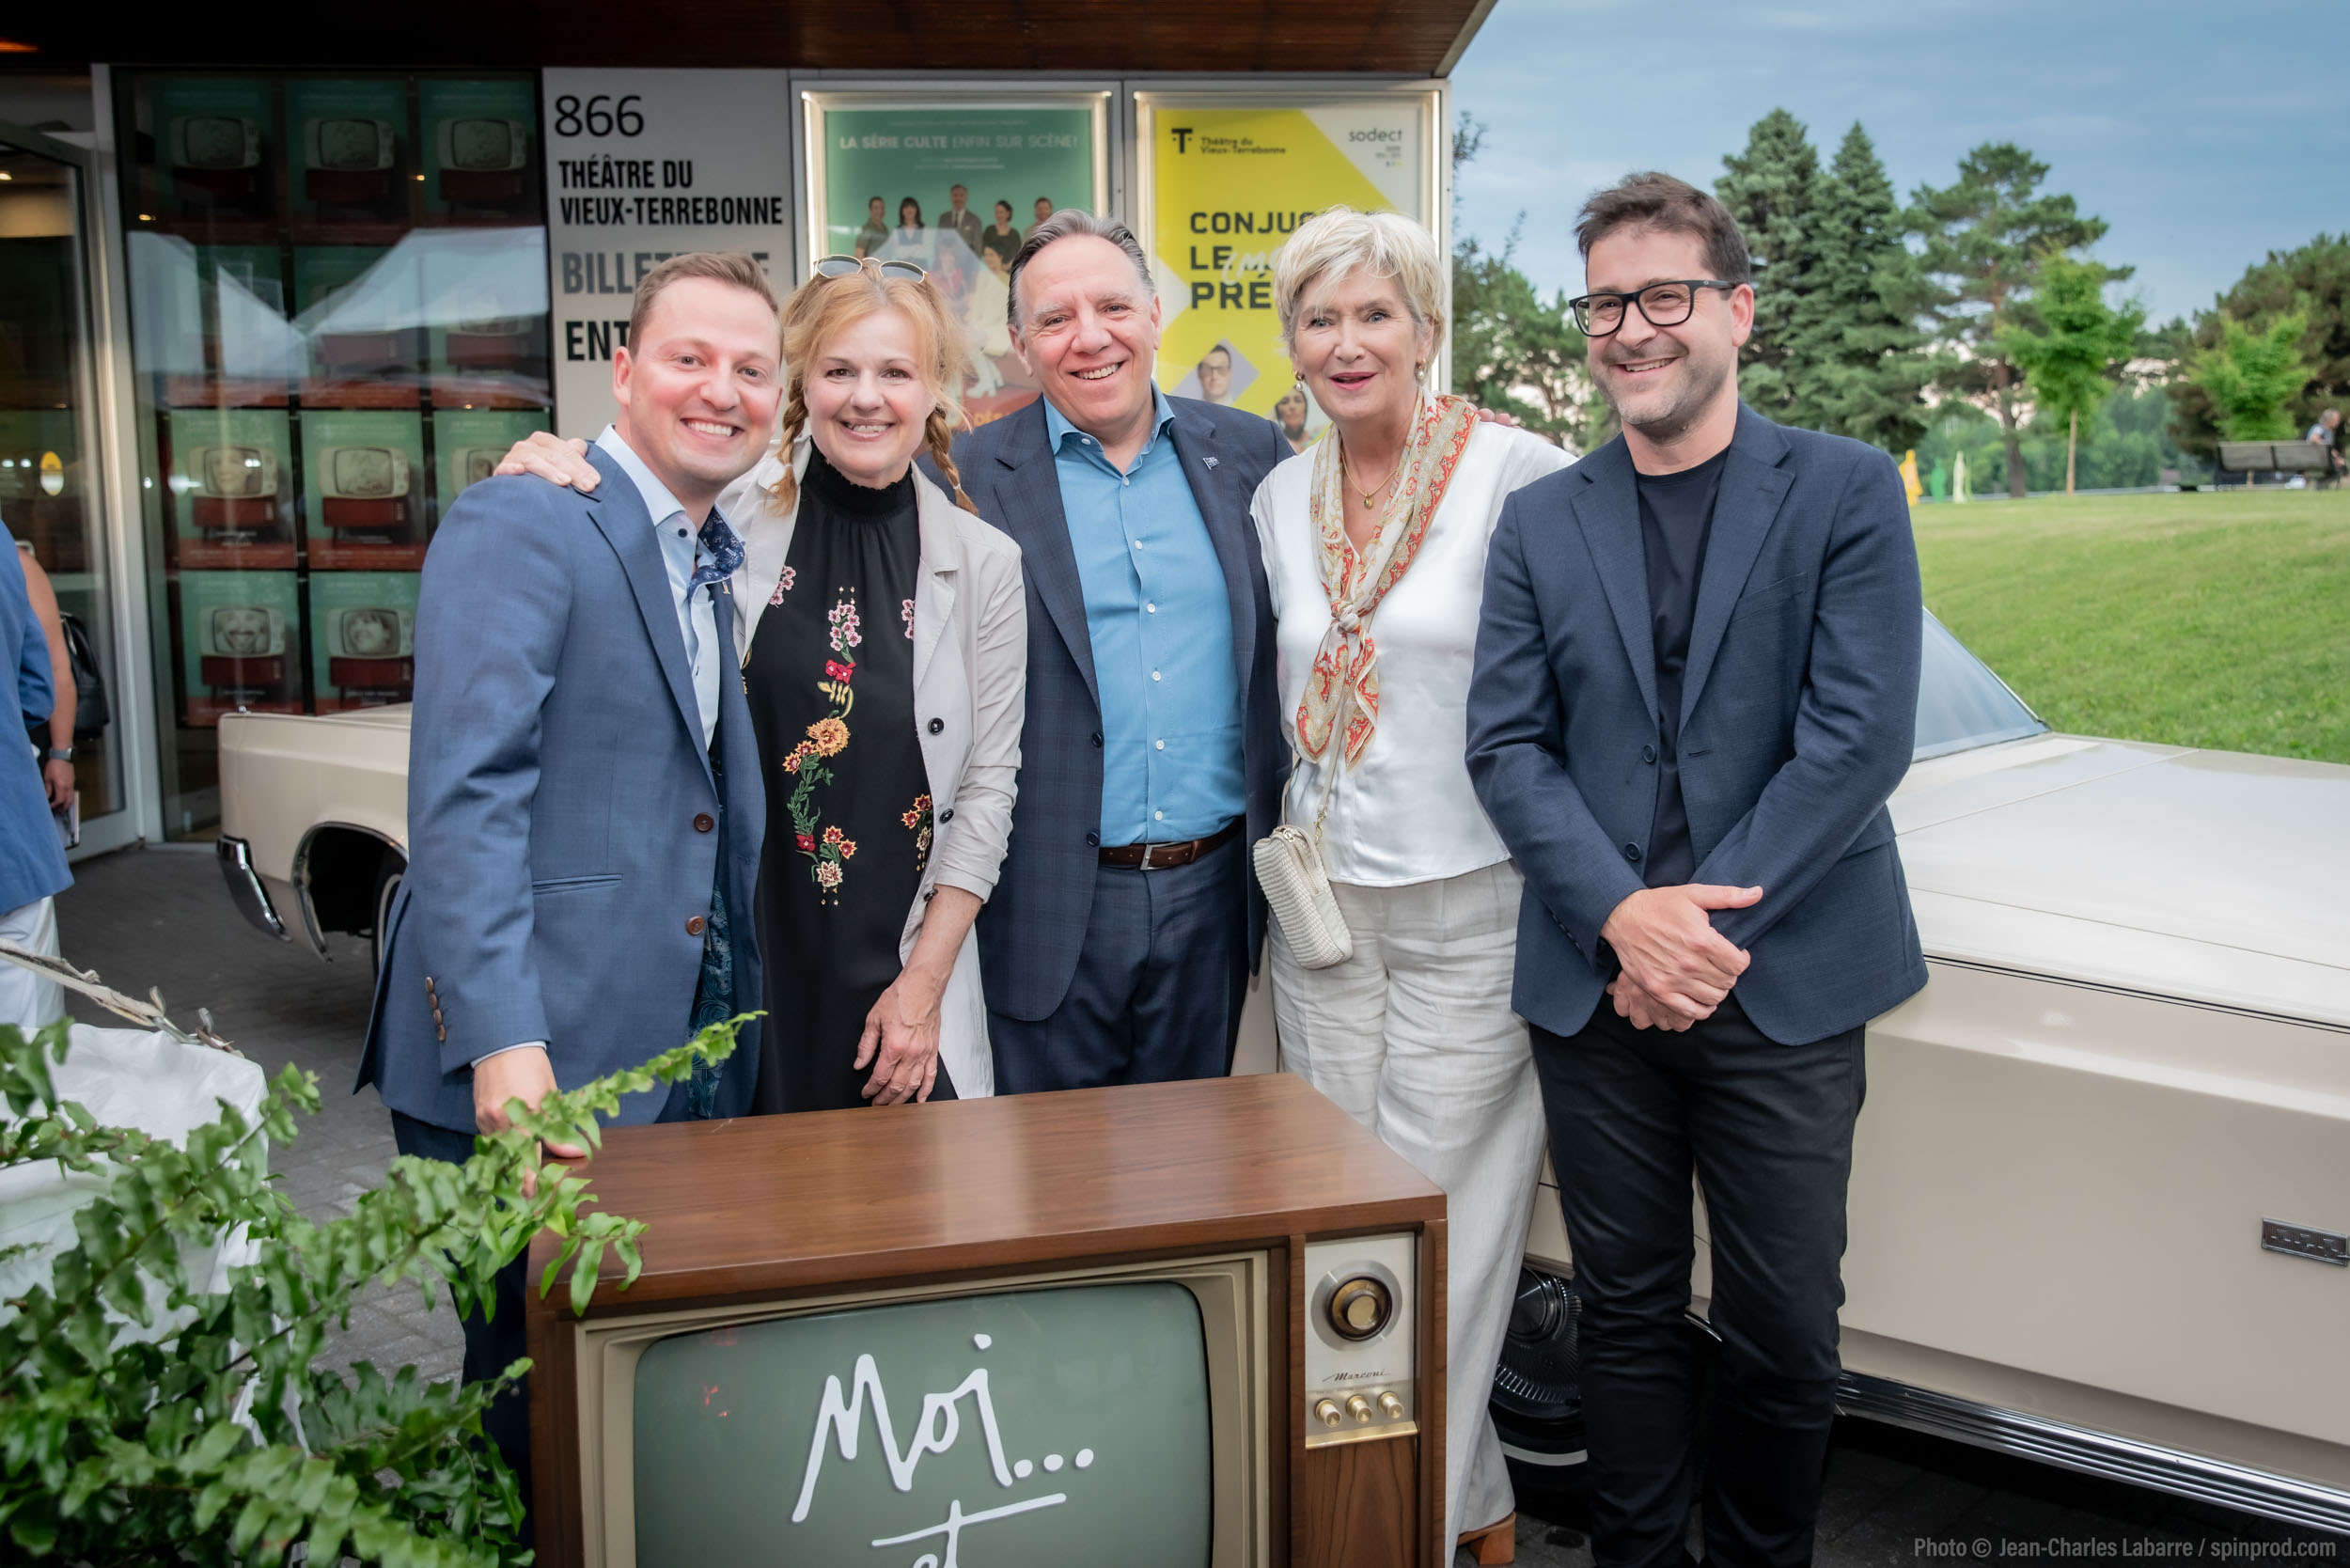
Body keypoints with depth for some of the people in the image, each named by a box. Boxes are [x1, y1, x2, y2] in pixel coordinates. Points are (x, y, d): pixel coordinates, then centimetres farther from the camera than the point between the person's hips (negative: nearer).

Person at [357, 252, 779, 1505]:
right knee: (540, 1379, 3)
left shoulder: (715, 558, 17)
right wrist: (505, 1039, -26)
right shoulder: (519, 525, -9)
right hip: (540, 1053, -7)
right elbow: (465, 795, -19)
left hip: (690, 1045, 8)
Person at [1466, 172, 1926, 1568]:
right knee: (1628, 1313, 12)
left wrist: (1707, 923, -14)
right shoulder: (1540, 522, 8)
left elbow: (1860, 735, -8)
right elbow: (1508, 746, 2)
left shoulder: (1847, 491, 0)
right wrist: (1627, 915, -13)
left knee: (1786, 1332, 8)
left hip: (1785, 983, -2)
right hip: (1596, 983, 2)